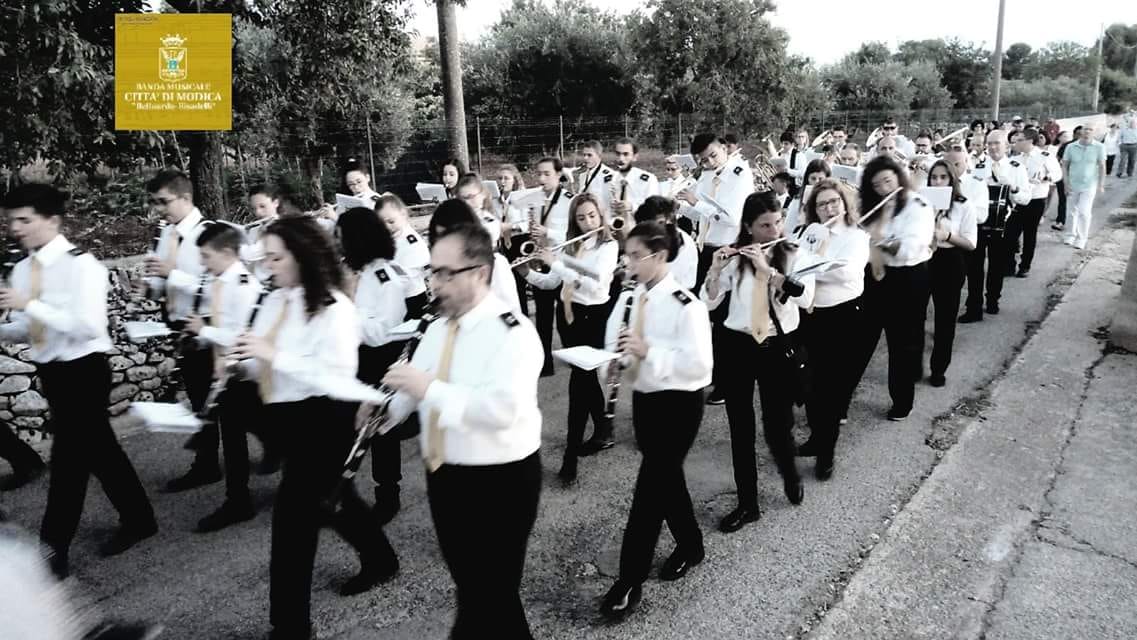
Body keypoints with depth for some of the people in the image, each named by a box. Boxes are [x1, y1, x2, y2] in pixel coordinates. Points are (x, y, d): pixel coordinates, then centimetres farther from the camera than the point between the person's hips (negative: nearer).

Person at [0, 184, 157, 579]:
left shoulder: (81, 264, -16)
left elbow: (87, 325, -25)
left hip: (84, 370, -8)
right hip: (50, 372, 8)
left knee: (69, 456, -3)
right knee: (96, 448, 16)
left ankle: (53, 550, 11)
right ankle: (137, 520, 32)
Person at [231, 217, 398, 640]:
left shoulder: (334, 308, -17)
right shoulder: (275, 301, 6)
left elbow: (337, 376, -25)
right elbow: (264, 370, 12)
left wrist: (274, 354, -28)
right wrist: (245, 356, -10)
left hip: (320, 422, -9)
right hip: (285, 418, 9)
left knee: (293, 519, -2)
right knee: (330, 497, 24)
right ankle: (379, 559, 48)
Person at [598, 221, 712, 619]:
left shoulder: (685, 305, -18)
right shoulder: (628, 299, 2)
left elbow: (699, 364, -23)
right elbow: (614, 344, 9)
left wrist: (648, 351, -31)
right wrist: (614, 357, -15)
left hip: (678, 403, -7)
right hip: (642, 398, 7)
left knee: (649, 485, -5)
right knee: (666, 478, 19)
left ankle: (630, 580, 7)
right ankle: (690, 545, 43)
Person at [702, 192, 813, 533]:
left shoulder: (794, 255, -2)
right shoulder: (735, 258, -1)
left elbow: (805, 296, -19)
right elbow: (708, 303, -5)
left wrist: (767, 269, -25)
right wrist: (715, 270, -20)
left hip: (778, 347, -1)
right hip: (737, 346, 1)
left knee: (777, 425, 2)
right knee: (740, 428, 6)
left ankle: (790, 474, 37)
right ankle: (747, 503, 21)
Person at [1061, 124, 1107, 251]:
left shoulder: (1099, 147, -8)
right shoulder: (1071, 147, -6)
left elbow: (1102, 167, -2)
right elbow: (1064, 166, 1)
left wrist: (1101, 185, -3)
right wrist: (1066, 183, -4)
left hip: (1089, 185, -2)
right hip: (1073, 184, 2)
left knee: (1084, 212, -5)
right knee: (1073, 211, 13)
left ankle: (1082, 238, 7)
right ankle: (1071, 235, 28)